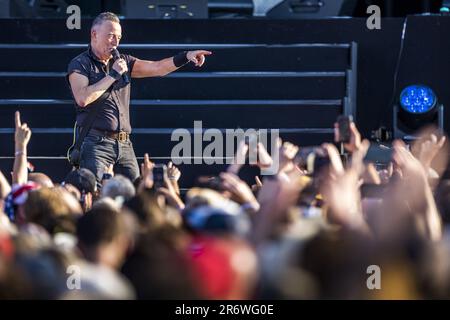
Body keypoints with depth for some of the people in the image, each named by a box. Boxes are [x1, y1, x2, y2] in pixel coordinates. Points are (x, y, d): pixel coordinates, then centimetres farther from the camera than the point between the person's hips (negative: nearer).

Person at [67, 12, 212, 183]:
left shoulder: (123, 62, 17)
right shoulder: (79, 64, -1)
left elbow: (156, 68, 9)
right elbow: (82, 98, -17)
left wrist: (185, 57, -6)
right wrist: (113, 75, -10)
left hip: (124, 144, 6)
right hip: (96, 143, -6)